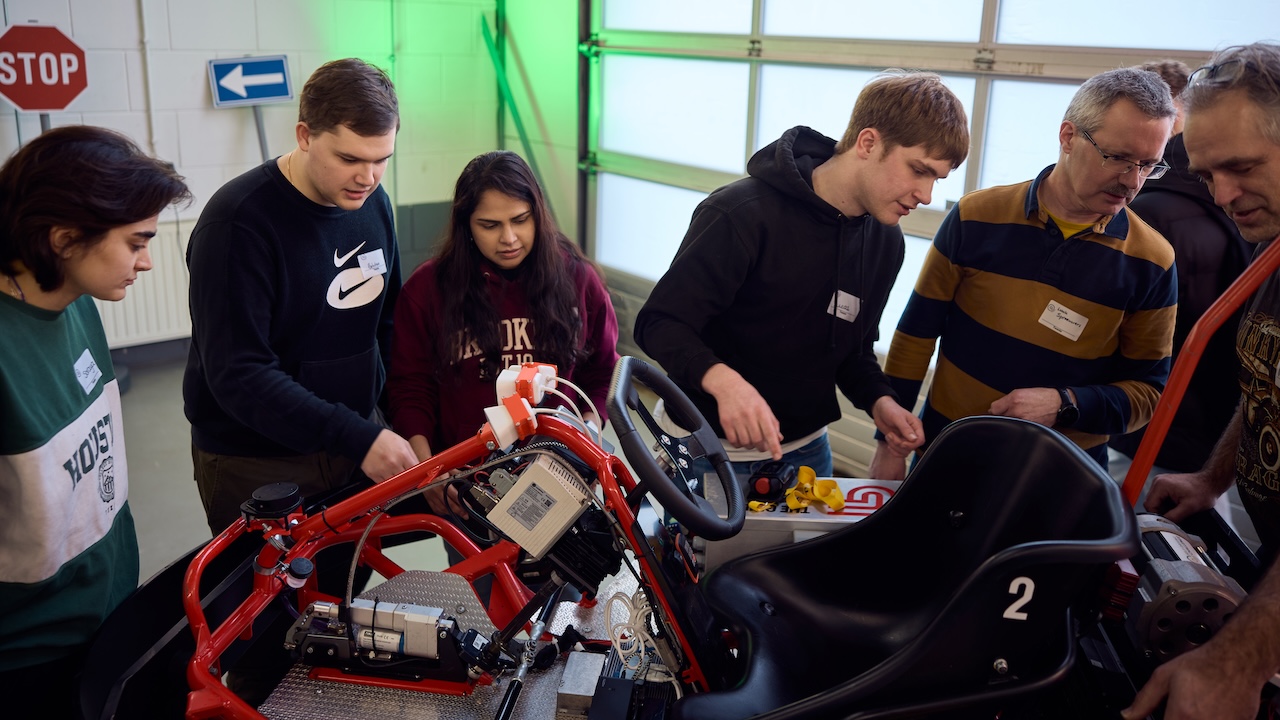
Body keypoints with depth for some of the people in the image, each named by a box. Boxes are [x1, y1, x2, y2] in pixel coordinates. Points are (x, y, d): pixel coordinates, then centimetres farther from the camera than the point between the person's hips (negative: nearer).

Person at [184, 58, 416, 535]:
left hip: (356, 439, 6)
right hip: (255, 467, -5)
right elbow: (237, 375, -25)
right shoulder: (239, 223, -20)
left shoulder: (372, 201, 0)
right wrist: (356, 438, -30)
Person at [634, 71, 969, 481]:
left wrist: (877, 400, -7)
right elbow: (660, 323, -23)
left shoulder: (885, 241, 0)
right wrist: (722, 380, -41)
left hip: (806, 448, 6)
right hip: (709, 447, -6)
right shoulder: (744, 213, -23)